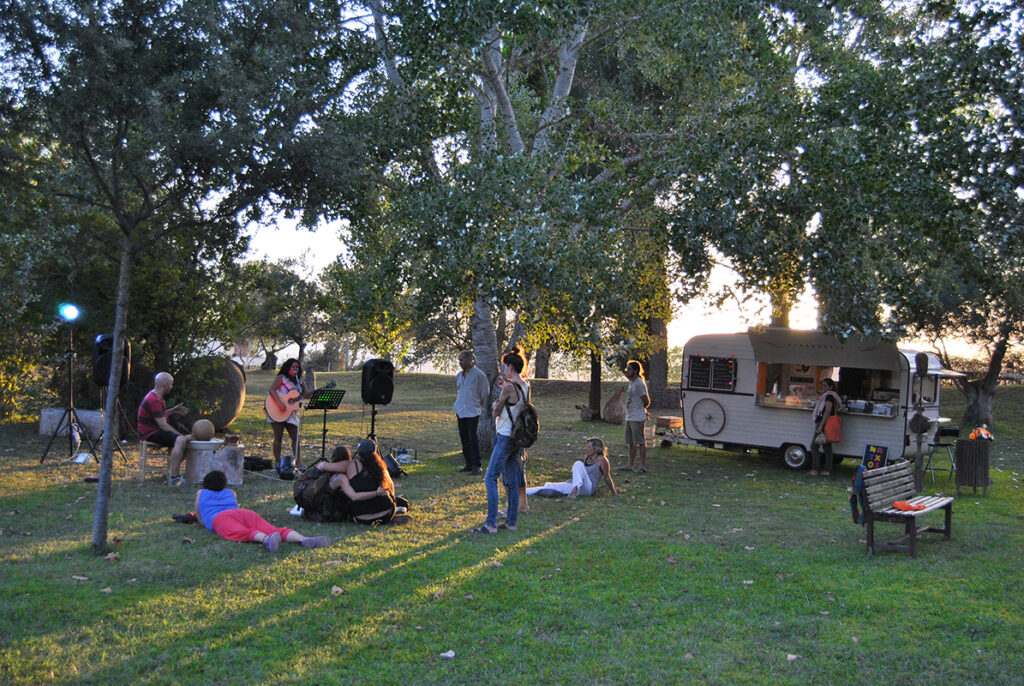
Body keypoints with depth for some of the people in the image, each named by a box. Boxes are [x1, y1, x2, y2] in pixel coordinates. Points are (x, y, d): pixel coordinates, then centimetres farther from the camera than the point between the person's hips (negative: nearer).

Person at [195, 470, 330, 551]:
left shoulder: (201, 493, 34)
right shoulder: (230, 492, 40)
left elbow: (201, 520, 41)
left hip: (220, 519, -3)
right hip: (246, 513, 3)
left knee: (246, 534, -35)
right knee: (277, 531, -21)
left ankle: (267, 539, -69)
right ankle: (305, 540, -48)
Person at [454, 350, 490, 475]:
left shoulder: (479, 375, -9)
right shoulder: (459, 375, 11)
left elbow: (485, 394, -3)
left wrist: (482, 408, 1)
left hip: (473, 412, -7)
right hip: (461, 412, 7)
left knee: (472, 438, -8)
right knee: (464, 438, 9)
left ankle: (476, 465, -2)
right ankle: (468, 464, 17)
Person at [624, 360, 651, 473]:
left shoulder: (639, 383, -16)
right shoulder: (631, 383, 14)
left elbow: (646, 401, -13)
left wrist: (641, 410, 4)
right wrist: (644, 411, 17)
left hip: (637, 418, -10)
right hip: (629, 417, 10)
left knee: (640, 442, -4)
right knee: (631, 442, 14)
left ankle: (642, 466, 0)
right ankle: (631, 465, 21)